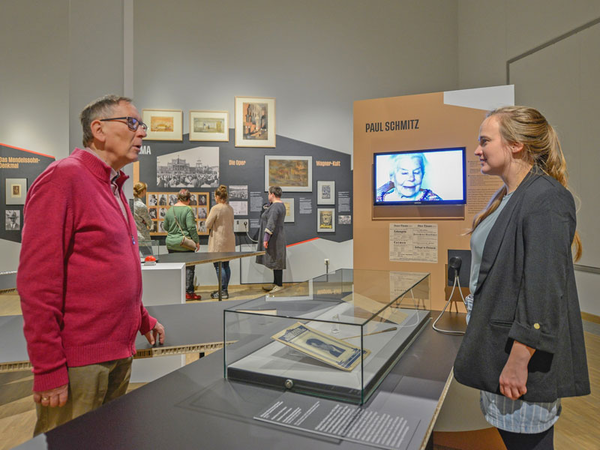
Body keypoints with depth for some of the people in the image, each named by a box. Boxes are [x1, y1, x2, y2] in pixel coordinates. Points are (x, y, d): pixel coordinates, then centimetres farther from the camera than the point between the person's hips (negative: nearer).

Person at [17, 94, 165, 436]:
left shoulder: (114, 188, 12)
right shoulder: (64, 178, -14)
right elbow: (38, 280, -19)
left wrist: (143, 319, 20)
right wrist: (49, 369, -18)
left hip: (120, 354, 9)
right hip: (79, 362, -8)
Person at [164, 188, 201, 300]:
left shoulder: (170, 210, 7)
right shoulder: (188, 209, -10)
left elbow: (165, 227, 13)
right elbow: (191, 227, -14)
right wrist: (196, 241, -7)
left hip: (171, 244, 5)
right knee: (189, 267, 3)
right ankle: (189, 292, 4)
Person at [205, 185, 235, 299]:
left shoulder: (216, 208, -15)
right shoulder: (230, 208, 8)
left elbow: (208, 225, -12)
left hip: (219, 240, -8)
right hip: (229, 239, 8)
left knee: (219, 265, -2)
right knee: (226, 265, 12)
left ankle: (223, 291, -1)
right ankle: (224, 290, 20)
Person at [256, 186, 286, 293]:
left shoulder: (275, 207, -19)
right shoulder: (280, 205, 13)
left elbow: (271, 223, -25)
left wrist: (266, 238, -24)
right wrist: (270, 202, 16)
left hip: (273, 238, -10)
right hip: (277, 237, 10)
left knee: (275, 260, -4)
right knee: (274, 260, 15)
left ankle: (279, 285, 3)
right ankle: (275, 284, 23)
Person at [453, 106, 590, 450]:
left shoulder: (547, 200, -19)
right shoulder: (505, 196, 11)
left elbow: (544, 289, -24)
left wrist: (518, 362, -22)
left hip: (524, 356, -9)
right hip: (497, 346, 9)